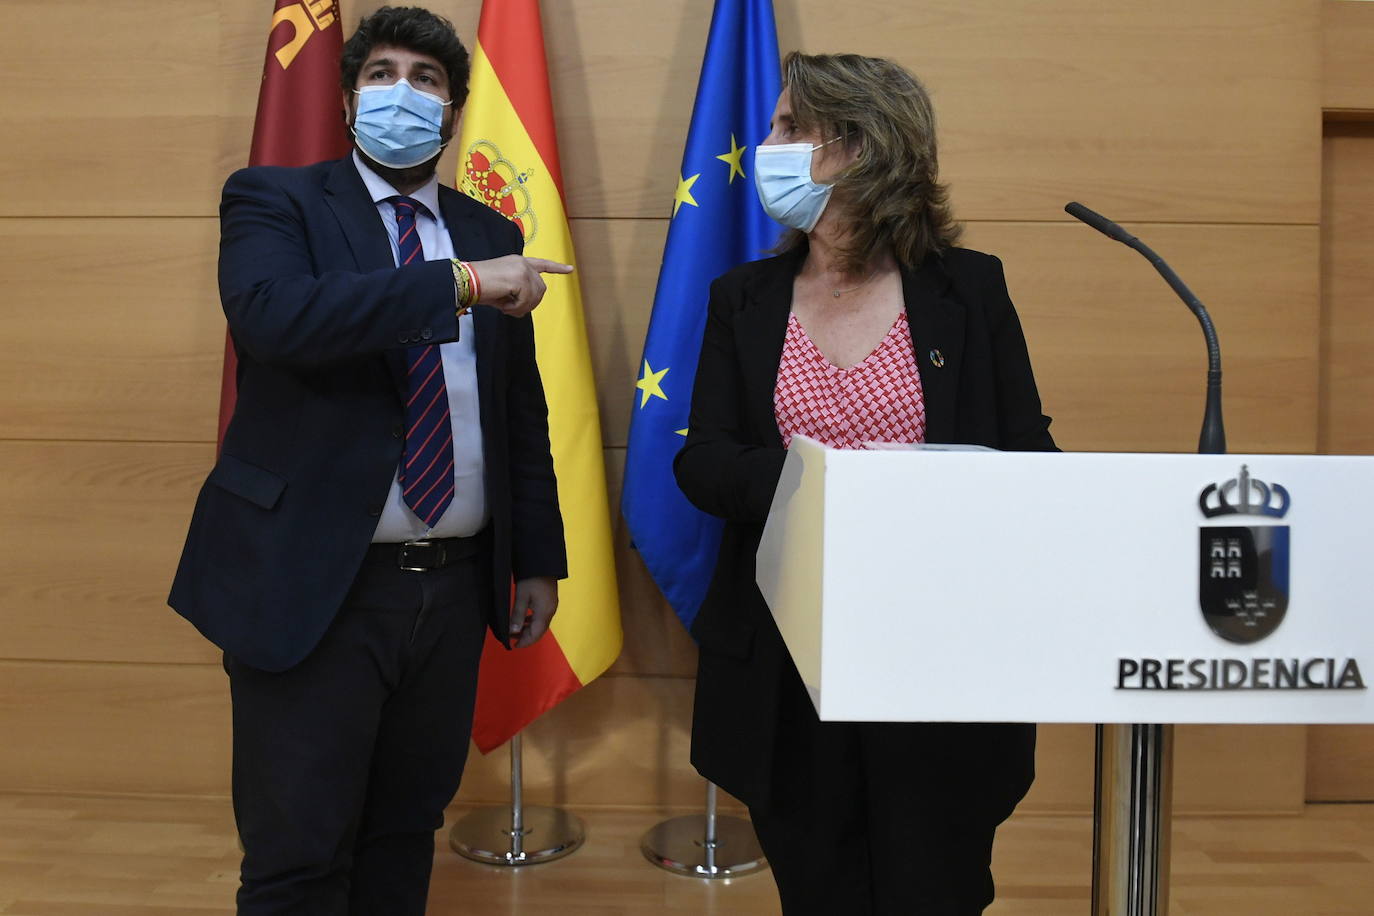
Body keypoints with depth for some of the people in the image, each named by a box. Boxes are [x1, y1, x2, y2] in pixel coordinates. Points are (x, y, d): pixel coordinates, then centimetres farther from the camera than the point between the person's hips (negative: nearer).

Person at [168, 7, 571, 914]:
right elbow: (273, 313, -23)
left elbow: (523, 414, 14)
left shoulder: (489, 233, 12)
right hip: (314, 588, -4)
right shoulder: (273, 200, 0)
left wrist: (539, 559, 11)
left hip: (453, 588, 4)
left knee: (405, 839, 16)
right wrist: (462, 285, -23)